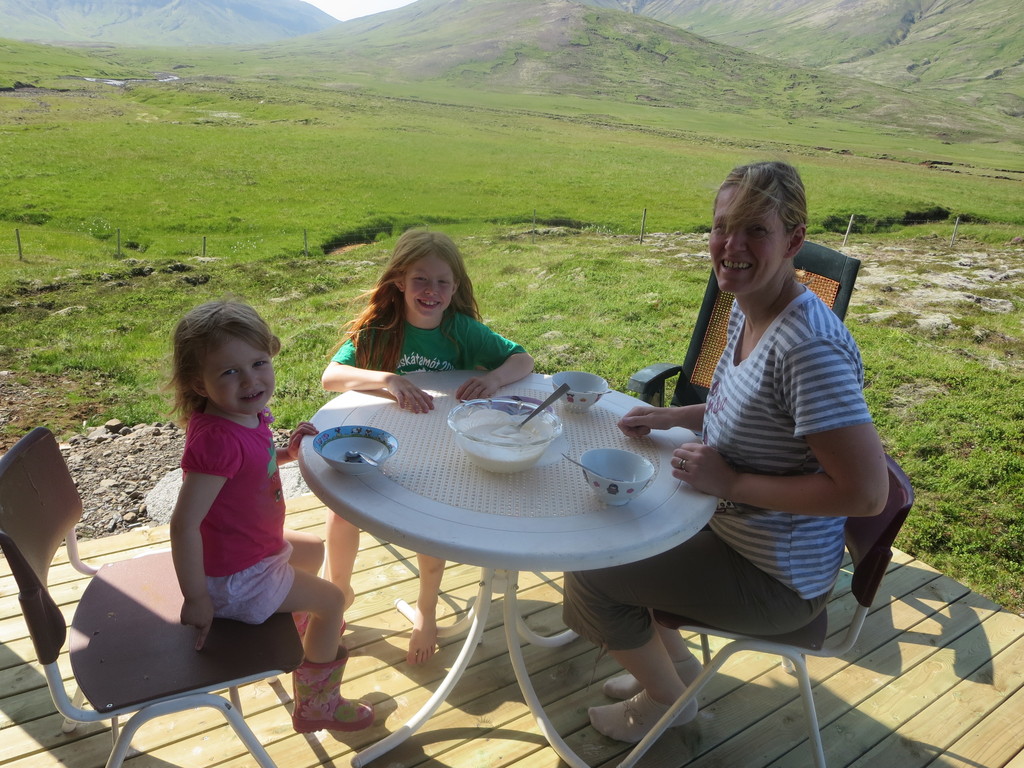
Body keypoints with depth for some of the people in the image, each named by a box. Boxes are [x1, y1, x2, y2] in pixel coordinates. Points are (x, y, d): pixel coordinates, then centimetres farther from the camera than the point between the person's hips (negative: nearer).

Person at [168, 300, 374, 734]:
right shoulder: (217, 439, -36)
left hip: (256, 546, 9)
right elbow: (184, 524, -36)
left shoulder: (249, 414, -8)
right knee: (332, 600, 7)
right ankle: (316, 705, 28)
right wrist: (195, 598, -28)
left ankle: (298, 618, 60)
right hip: (236, 577, -9)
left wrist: (287, 452, -4)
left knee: (314, 550, 31)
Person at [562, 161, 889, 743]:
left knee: (590, 578, -4)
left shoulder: (811, 346, -32)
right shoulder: (747, 310, -3)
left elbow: (866, 493, -31)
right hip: (729, 526, 9)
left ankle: (669, 699, 25)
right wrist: (673, 417, 0)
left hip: (774, 580, -9)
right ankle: (676, 664, 34)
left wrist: (730, 482, -26)